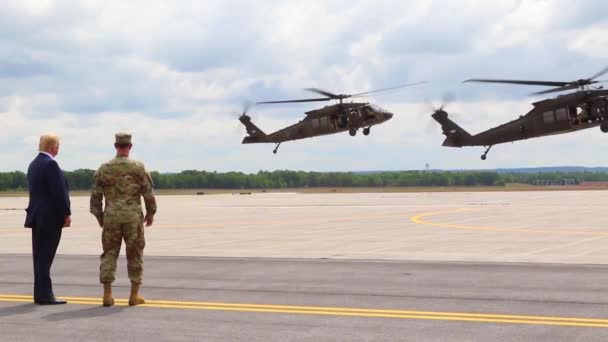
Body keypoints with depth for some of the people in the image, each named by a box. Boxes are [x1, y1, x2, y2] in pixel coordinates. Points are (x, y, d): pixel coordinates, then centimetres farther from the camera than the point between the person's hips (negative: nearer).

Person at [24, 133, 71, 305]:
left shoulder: (34, 164, 13)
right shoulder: (50, 164, -15)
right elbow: (58, 192, -19)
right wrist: (66, 213, -13)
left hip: (37, 216, 9)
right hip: (50, 217, -9)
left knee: (39, 256, 11)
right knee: (45, 256, -8)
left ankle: (40, 293, 14)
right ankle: (45, 295, -7)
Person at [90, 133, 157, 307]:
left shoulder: (104, 168, 3)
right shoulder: (138, 168, -3)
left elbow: (95, 195, 5)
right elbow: (148, 193, -2)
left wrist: (99, 215, 16)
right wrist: (150, 213, 11)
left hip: (111, 216, 2)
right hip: (133, 216, -2)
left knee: (109, 254, 8)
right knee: (134, 254, 7)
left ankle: (107, 294, 3)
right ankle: (134, 295, 9)